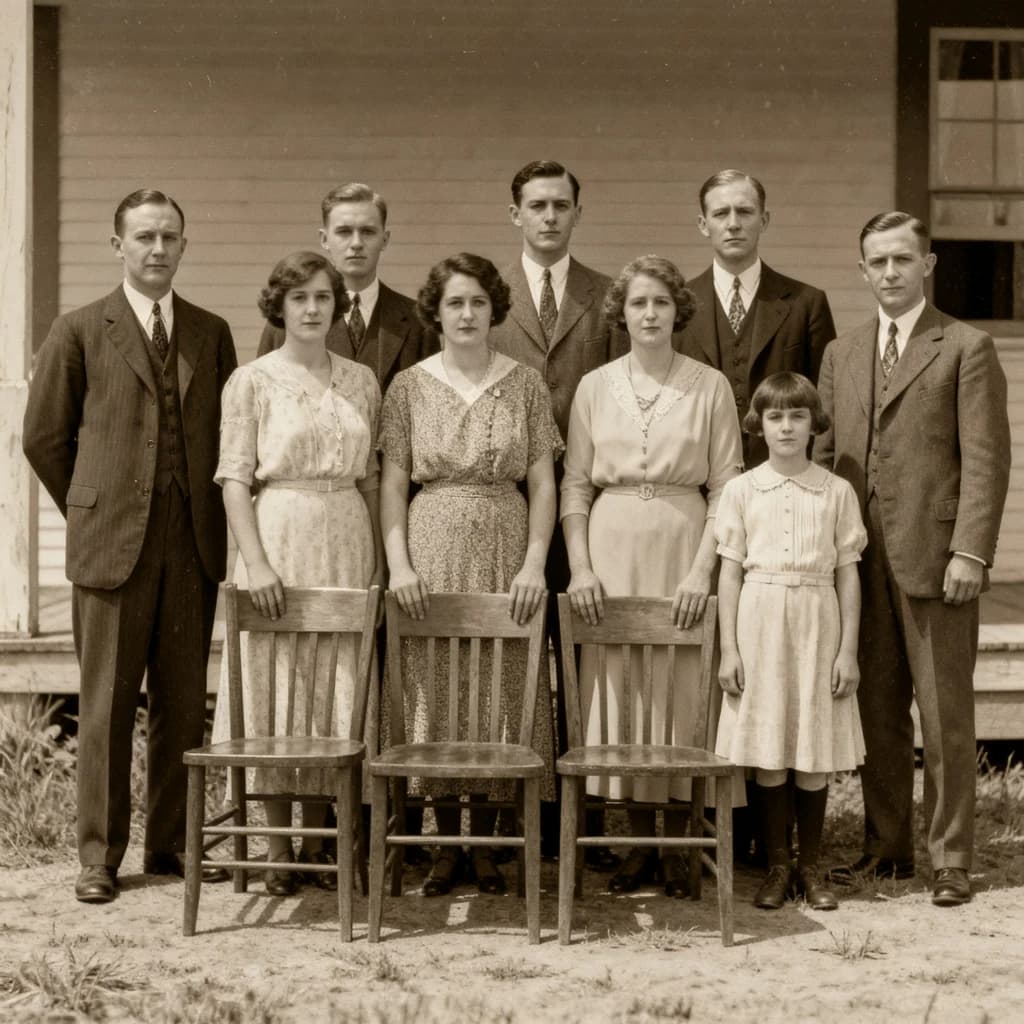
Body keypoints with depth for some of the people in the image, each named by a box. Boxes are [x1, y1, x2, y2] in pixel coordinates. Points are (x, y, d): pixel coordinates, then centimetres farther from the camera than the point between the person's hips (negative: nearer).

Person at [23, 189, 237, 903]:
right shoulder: (80, 332, 2)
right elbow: (44, 436, 6)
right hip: (113, 544, -3)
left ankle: (173, 843, 17)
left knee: (184, 702, 6)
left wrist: (211, 516, 9)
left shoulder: (212, 334, 11)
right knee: (107, 703, 0)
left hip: (194, 544, 3)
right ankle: (100, 855, 8)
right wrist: (93, 510, 7)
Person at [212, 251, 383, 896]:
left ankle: (319, 839, 17)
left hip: (347, 544, 3)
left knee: (337, 686, 6)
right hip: (279, 537, -3)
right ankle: (279, 846, 11)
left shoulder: (361, 381, 10)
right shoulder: (253, 380, -1)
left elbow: (370, 478, 12)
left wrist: (384, 558, 7)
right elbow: (235, 477, -6)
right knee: (277, 687, 1)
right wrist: (255, 560, -16)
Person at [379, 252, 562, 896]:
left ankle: (486, 843, 12)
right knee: (434, 693, 2)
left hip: (505, 556, 0)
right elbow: (393, 483, 3)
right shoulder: (410, 386, 5)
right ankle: (447, 843, 13)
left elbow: (543, 483, 2)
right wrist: (399, 563, -8)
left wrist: (535, 562, -8)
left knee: (501, 694, 1)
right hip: (432, 552, 0)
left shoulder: (526, 384, 4)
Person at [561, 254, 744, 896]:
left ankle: (677, 845, 10)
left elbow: (727, 488, 0)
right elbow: (575, 487, 7)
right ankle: (638, 844, 12)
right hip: (613, 548, 2)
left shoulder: (710, 386, 2)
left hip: (683, 549, -1)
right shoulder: (595, 387, 6)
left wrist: (702, 570, -10)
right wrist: (580, 567, -4)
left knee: (682, 692, 0)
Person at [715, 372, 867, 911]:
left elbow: (847, 573, 5)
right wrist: (728, 648, -2)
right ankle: (777, 866, 14)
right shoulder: (741, 490, 3)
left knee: (815, 753, 3)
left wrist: (848, 649, 0)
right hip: (760, 620, 0)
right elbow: (730, 571, 3)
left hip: (817, 623, 0)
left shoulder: (837, 492, 4)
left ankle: (811, 867, 16)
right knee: (767, 754, 2)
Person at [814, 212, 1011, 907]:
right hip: (861, 560, 5)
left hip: (934, 557, -4)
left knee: (945, 715, 1)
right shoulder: (842, 354, 16)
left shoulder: (967, 349, 0)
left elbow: (986, 459, -6)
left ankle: (951, 858, 9)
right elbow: (825, 455, 15)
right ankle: (886, 847, 19)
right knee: (877, 712, 9)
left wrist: (971, 552, -14)